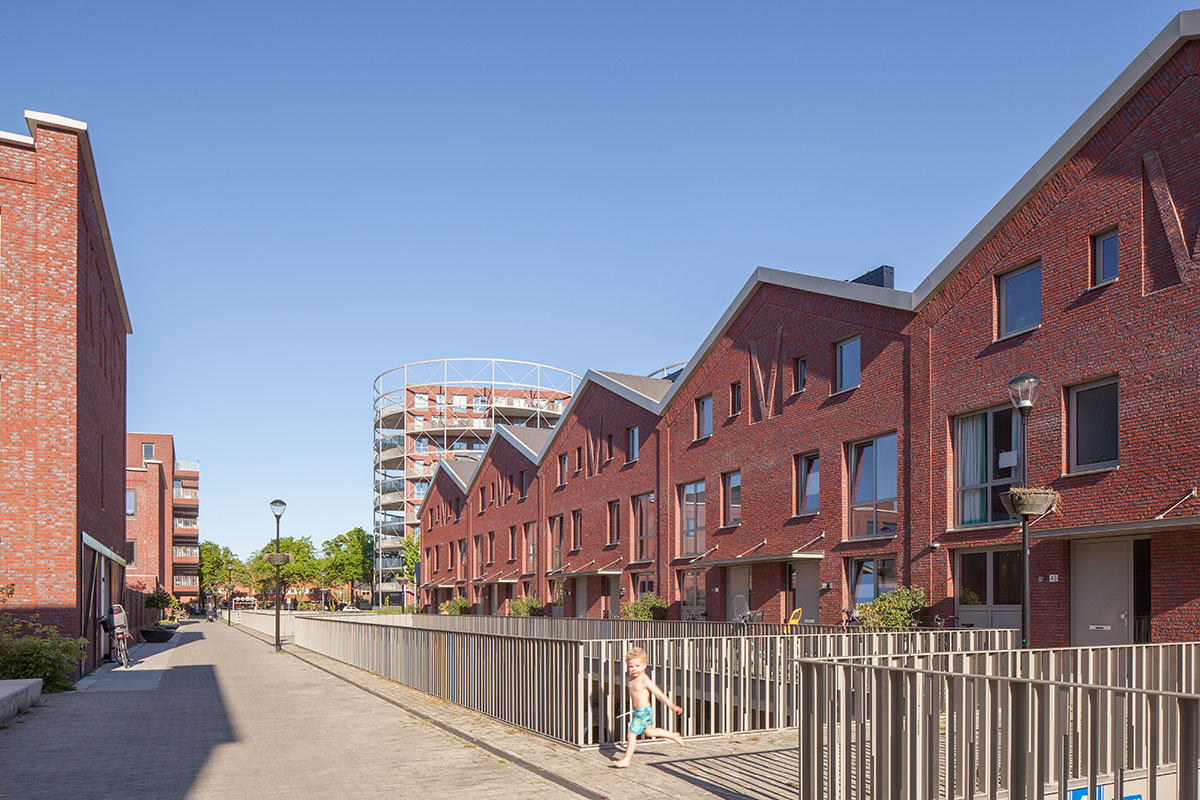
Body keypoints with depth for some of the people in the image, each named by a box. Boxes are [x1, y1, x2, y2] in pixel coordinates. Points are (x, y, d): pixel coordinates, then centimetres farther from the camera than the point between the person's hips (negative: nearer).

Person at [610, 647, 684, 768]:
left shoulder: (644, 680, -23)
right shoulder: (632, 678, 0)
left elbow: (659, 694, -19)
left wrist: (672, 706, -16)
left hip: (644, 711, -9)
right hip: (637, 711, 9)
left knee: (631, 735, -5)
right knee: (649, 732, 26)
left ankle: (626, 760, 7)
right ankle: (673, 735, 41)